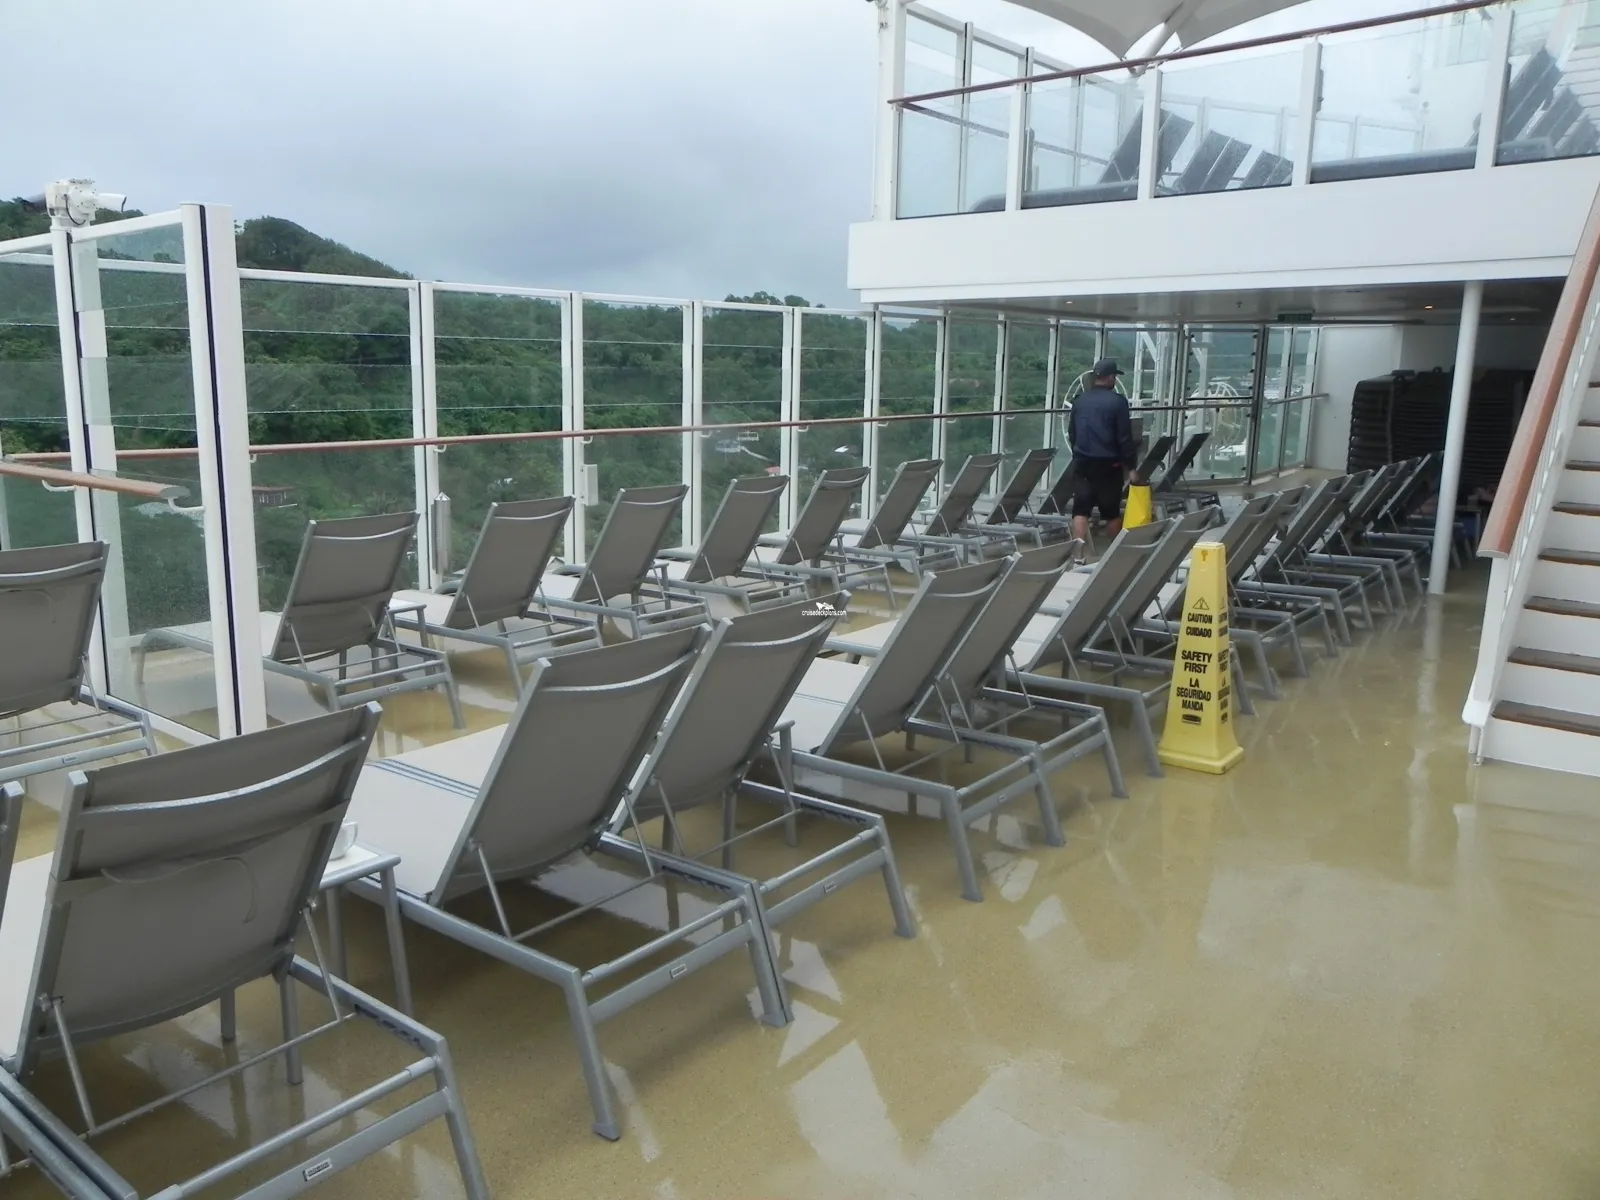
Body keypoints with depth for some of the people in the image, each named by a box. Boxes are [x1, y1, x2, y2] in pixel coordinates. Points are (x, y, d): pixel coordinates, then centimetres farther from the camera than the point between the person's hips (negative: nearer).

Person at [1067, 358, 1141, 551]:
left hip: (1082, 461, 3)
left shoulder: (1081, 400, 6)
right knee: (1111, 511, 10)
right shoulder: (1117, 401, -9)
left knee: (1081, 509, -1)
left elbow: (1071, 433, 15)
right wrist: (1131, 466, -5)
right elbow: (1125, 437, -10)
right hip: (1107, 463, -3)